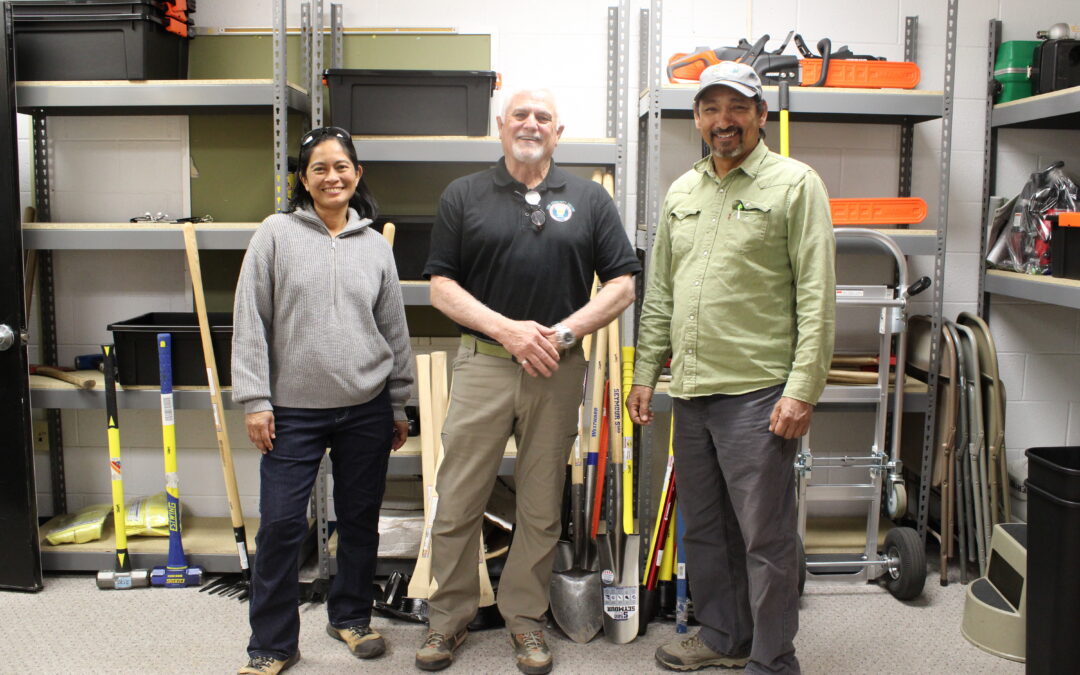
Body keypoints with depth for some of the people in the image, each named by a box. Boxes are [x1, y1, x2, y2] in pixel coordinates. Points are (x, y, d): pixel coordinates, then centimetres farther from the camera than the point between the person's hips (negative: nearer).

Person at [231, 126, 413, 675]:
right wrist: (255, 401, -7)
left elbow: (395, 330, 12)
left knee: (361, 520, 12)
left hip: (366, 409, 3)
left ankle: (351, 617, 33)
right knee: (280, 525, -1)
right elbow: (250, 322, -2)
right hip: (293, 409, -2)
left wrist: (400, 406, 12)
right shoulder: (276, 234, 0)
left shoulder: (375, 246, 7)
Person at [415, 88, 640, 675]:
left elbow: (623, 284, 5)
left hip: (558, 369, 1)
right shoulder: (464, 196, 6)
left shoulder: (589, 199, 8)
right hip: (482, 363, 0)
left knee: (542, 507, 9)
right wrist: (506, 328, -12)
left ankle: (525, 619, 26)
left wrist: (563, 332, -9)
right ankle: (448, 618, 21)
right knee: (458, 501, 3)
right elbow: (441, 285, 2)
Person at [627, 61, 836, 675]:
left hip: (758, 393, -6)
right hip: (691, 392, 7)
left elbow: (817, 296, -10)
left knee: (766, 536, 1)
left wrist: (802, 390, -16)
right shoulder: (682, 192, 14)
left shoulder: (794, 183, -4)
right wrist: (646, 373, 14)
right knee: (704, 528, 17)